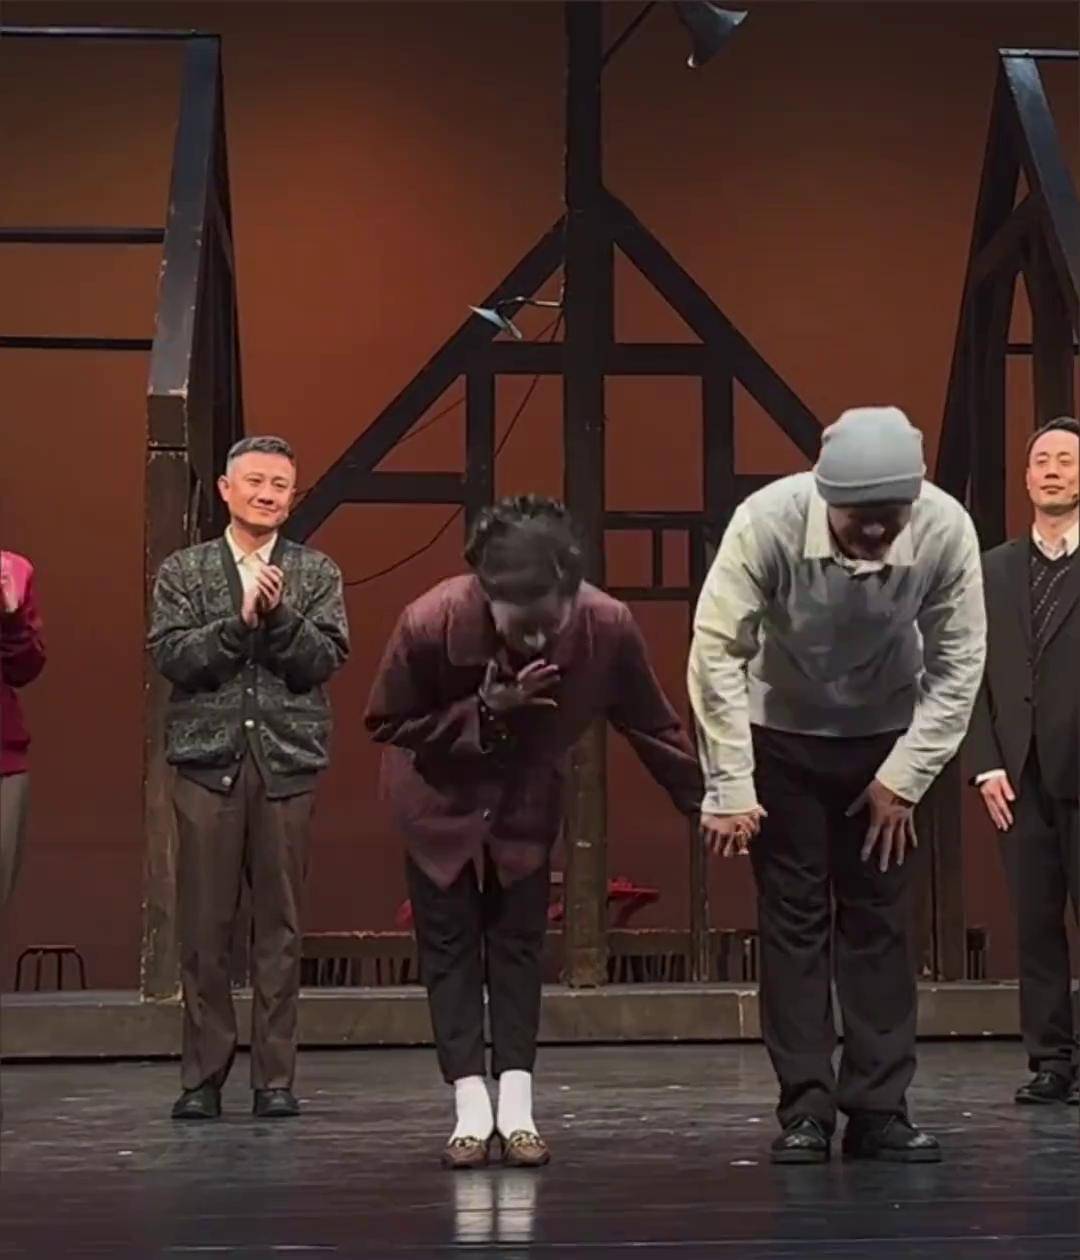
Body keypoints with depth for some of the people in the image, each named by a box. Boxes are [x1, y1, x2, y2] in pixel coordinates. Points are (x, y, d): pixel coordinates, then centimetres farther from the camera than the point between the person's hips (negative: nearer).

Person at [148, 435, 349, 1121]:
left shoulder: (317, 573, 8)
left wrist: (278, 613, -17)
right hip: (208, 757, 0)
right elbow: (170, 655, -5)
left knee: (281, 923, 3)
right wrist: (240, 619, -15)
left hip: (287, 761, 0)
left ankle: (277, 1076, 9)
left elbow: (325, 660, -3)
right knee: (205, 924, 0)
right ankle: (203, 1076, 8)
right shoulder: (183, 572, 8)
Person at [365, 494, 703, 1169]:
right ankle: (472, 1108, 4)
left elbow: (653, 726, -13)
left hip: (529, 799, 1)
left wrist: (707, 802, -8)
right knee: (450, 942, 0)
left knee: (519, 941, 2)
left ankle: (517, 1107, 5)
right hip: (442, 798, -1)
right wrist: (484, 713, -32)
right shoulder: (430, 624, -35)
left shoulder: (608, 626, -30)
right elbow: (388, 725, -19)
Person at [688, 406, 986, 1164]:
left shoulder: (947, 530, -26)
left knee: (881, 917, 1)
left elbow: (959, 662, -15)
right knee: (793, 917, -2)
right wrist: (730, 788, -24)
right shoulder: (768, 521, -30)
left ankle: (881, 1110, 6)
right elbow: (717, 649, -25)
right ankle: (806, 1110, 3)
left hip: (886, 739, 1)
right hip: (782, 733, -1)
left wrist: (904, 778, -15)